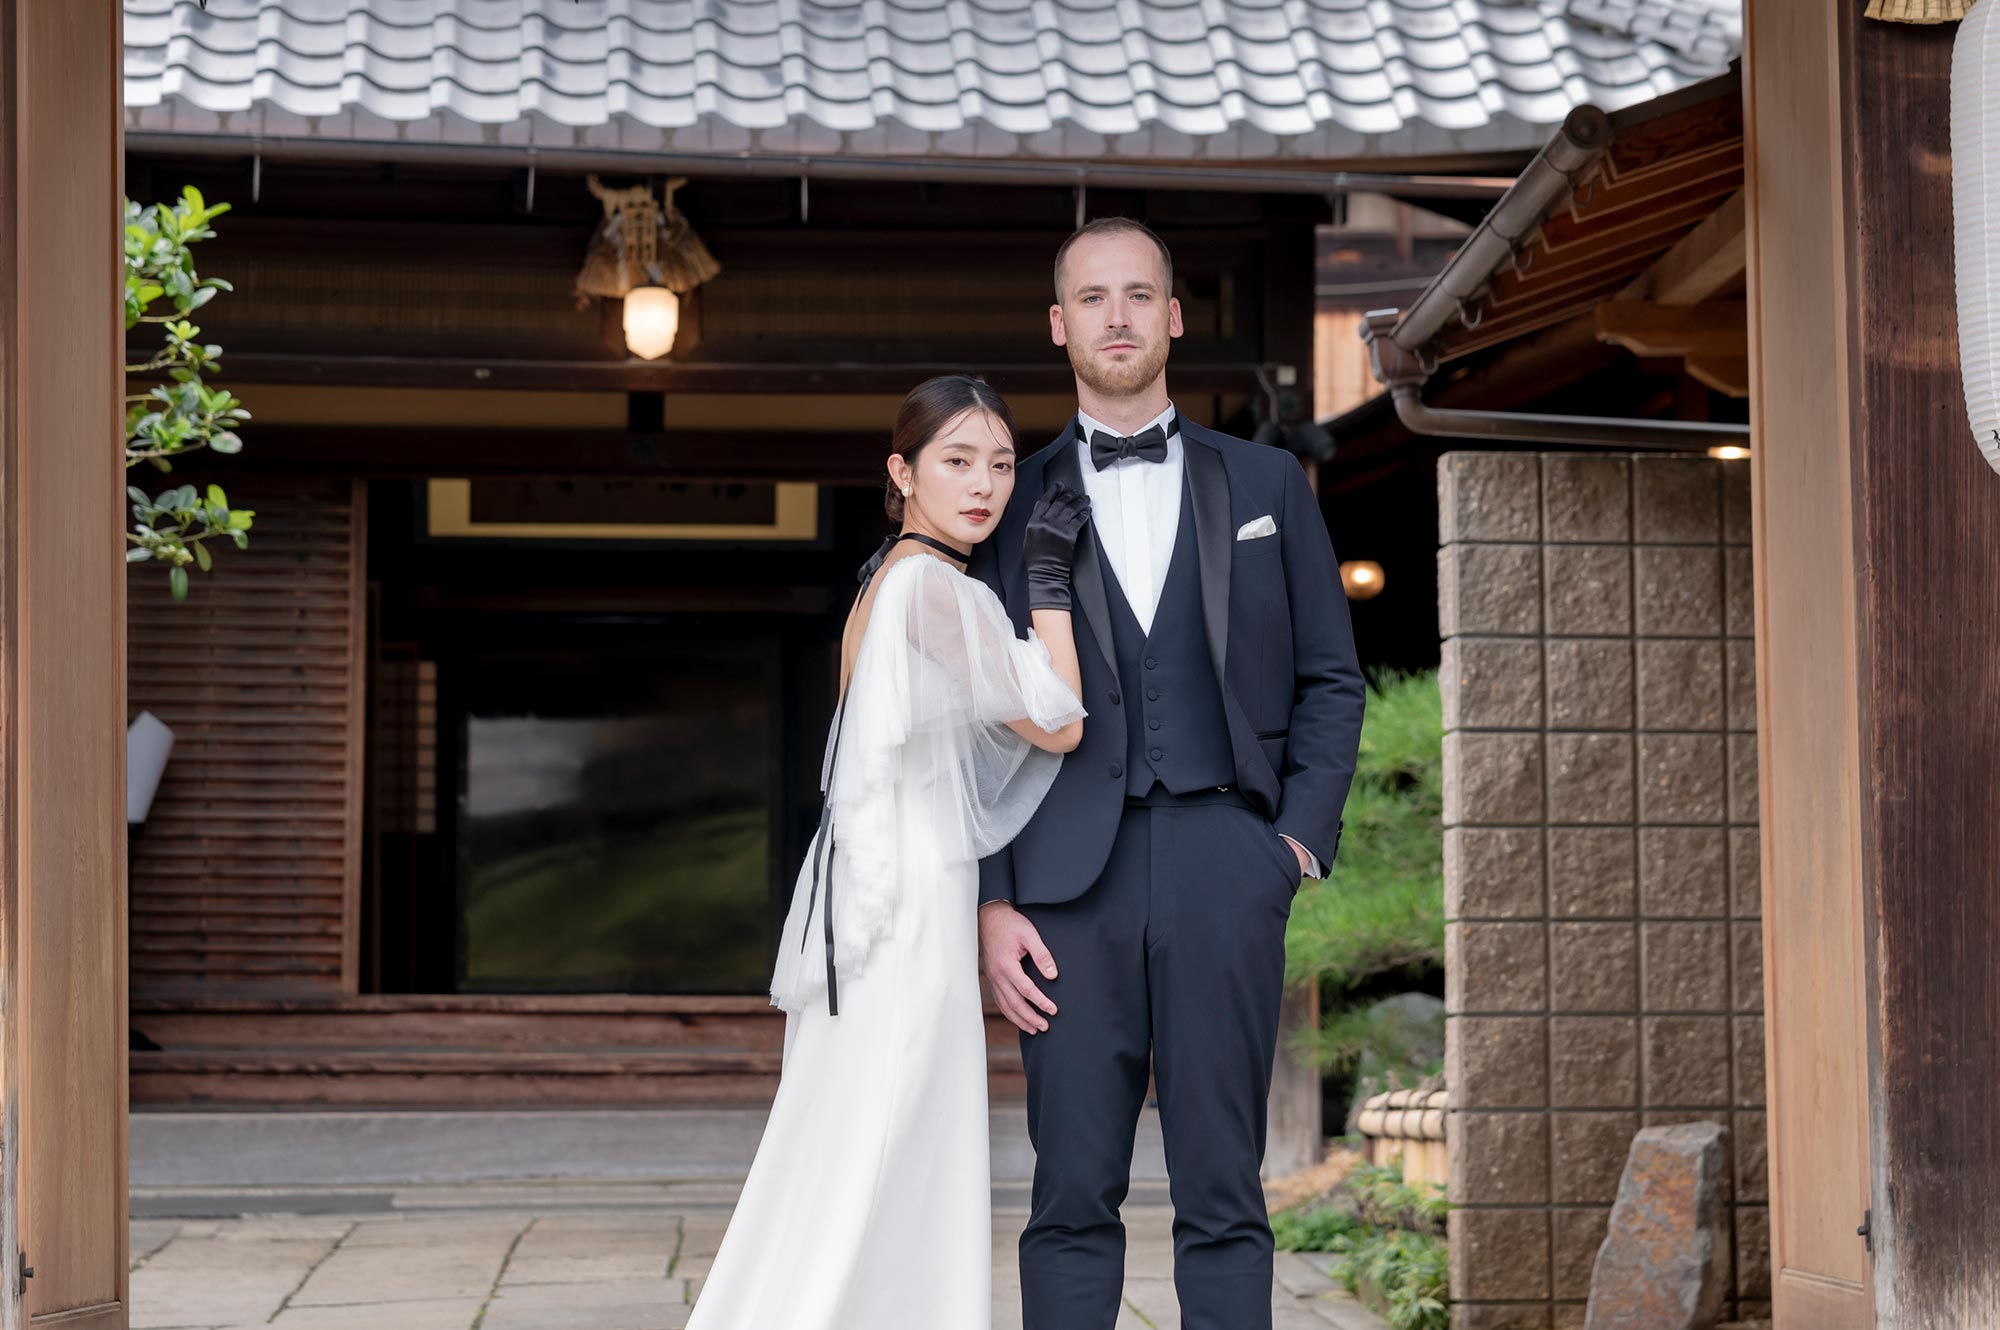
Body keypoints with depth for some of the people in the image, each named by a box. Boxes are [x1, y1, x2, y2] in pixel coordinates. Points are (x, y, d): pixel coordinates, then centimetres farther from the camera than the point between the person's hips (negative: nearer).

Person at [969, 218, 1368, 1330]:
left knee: (1224, 1196, 1)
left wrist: (1303, 835, 0)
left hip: (1224, 865, 0)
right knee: (1073, 1197, 0)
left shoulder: (1267, 485, 15)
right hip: (1071, 874, 0)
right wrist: (992, 900, -1)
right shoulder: (1016, 503, 12)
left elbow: (1331, 680, 14)